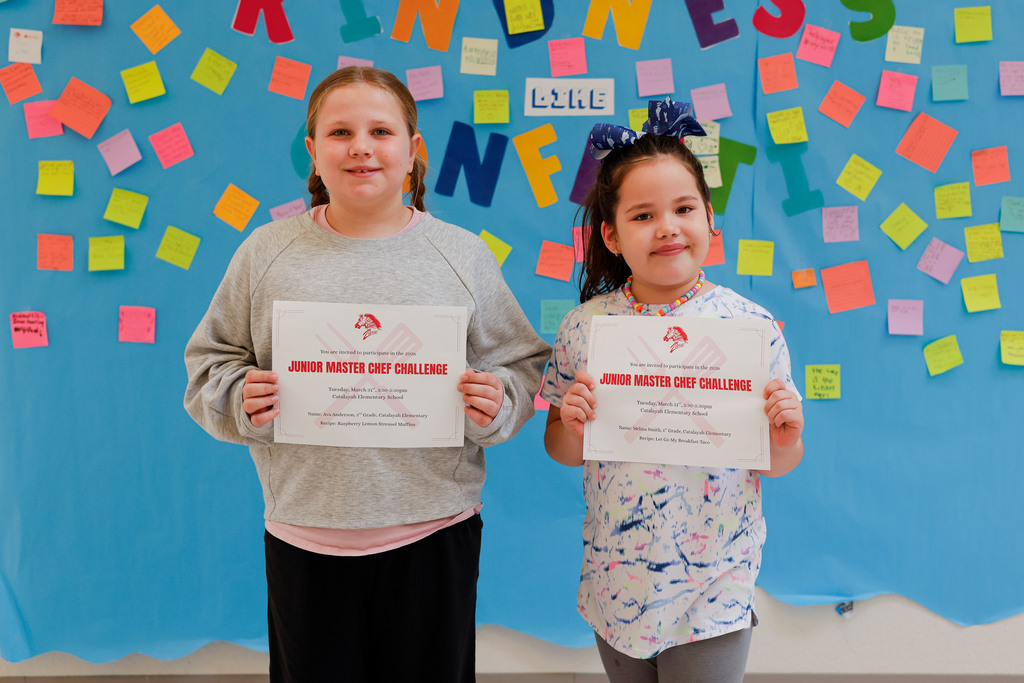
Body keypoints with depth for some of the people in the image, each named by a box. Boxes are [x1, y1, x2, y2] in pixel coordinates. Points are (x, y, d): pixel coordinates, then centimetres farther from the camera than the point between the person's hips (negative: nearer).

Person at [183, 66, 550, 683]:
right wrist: (241, 401, -13)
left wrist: (497, 405, -16)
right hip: (305, 536, 1)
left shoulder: (464, 254, 1)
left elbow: (521, 366, 4)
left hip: (434, 534, 0)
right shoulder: (266, 252, 2)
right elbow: (210, 363, 7)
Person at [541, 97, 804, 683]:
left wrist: (786, 440, -23)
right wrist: (571, 426, -17)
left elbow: (776, 463, -2)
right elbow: (563, 452, 3)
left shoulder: (751, 324, -10)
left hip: (714, 592, -2)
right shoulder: (584, 327, -6)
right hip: (616, 585, 2)